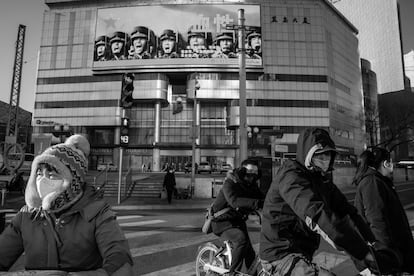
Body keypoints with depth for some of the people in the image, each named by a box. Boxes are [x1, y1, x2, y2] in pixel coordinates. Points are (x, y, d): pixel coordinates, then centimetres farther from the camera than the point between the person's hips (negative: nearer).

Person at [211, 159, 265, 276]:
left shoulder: (252, 187, 1)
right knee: (241, 238, -31)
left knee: (250, 254, 6)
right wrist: (257, 203, -53)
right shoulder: (230, 183, -22)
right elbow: (234, 201, -41)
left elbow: (262, 198, -7)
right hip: (222, 221, -7)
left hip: (238, 221, 7)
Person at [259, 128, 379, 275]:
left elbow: (346, 210, 3)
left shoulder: (323, 180, 9)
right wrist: (364, 252, -30)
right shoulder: (291, 176, -19)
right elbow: (318, 215, -30)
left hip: (304, 253, 8)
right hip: (281, 256, -8)